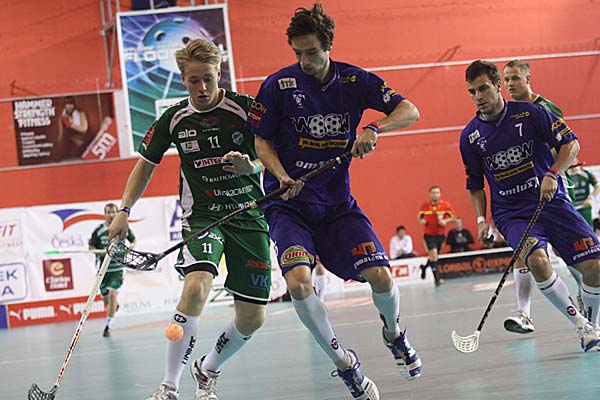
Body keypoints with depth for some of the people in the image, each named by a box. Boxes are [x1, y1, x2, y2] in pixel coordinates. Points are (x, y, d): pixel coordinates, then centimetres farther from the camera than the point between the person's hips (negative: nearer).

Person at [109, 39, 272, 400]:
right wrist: (124, 211, 4)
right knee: (197, 286, -29)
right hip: (201, 217, -1)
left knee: (253, 318, -2)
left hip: (249, 215, 1)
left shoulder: (245, 108, -7)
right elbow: (146, 165, 13)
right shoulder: (174, 119, -1)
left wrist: (251, 166, -26)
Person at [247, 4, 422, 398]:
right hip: (289, 206, -2)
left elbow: (410, 111, -4)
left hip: (338, 204, 2)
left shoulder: (355, 80, -1)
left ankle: (394, 333, 22)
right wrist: (282, 178, -17)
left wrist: (374, 128, -23)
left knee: (381, 277, -14)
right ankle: (343, 361, -6)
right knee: (298, 281, -26)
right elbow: (262, 141, 1)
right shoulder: (278, 85, -6)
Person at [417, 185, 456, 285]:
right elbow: (419, 217, 10)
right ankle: (437, 278, -12)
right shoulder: (424, 206, -5)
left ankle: (425, 267, 46)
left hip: (440, 234, 2)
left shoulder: (446, 205, -6)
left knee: (434, 257, 15)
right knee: (434, 255, -16)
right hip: (429, 234, -2)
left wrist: (446, 221, -19)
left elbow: (454, 217, -1)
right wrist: (421, 221, -13)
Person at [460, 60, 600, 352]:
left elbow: (571, 144, -4)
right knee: (536, 258, -32)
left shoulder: (529, 113, -3)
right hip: (511, 213, 0)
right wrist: (481, 220, 2)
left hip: (552, 201, 0)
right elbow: (475, 185, 16)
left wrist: (552, 174, -20)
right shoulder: (470, 136, 4)